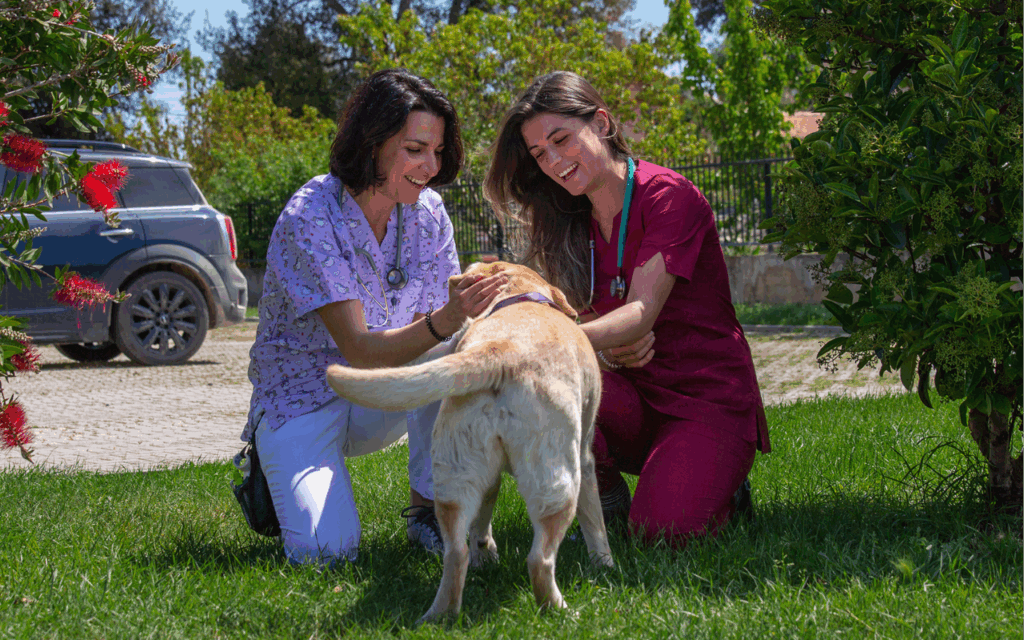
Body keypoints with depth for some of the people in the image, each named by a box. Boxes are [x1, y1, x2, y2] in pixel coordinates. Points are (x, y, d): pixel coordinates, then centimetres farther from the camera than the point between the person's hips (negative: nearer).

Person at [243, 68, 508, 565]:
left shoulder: (427, 212, -6)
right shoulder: (310, 219, -23)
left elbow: (436, 337, -7)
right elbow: (360, 350, -30)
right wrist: (444, 322, -47)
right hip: (306, 398, -4)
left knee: (453, 355, -28)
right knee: (328, 549, -25)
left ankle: (428, 506, -12)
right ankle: (275, 473, 10)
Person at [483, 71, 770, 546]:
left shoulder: (668, 195, -12)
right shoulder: (572, 222, 10)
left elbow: (642, 312, -24)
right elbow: (580, 320, 5)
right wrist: (608, 348, -21)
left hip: (707, 397, -5)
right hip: (631, 396, 5)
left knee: (661, 531, -29)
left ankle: (721, 488, 7)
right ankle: (607, 502, -3)